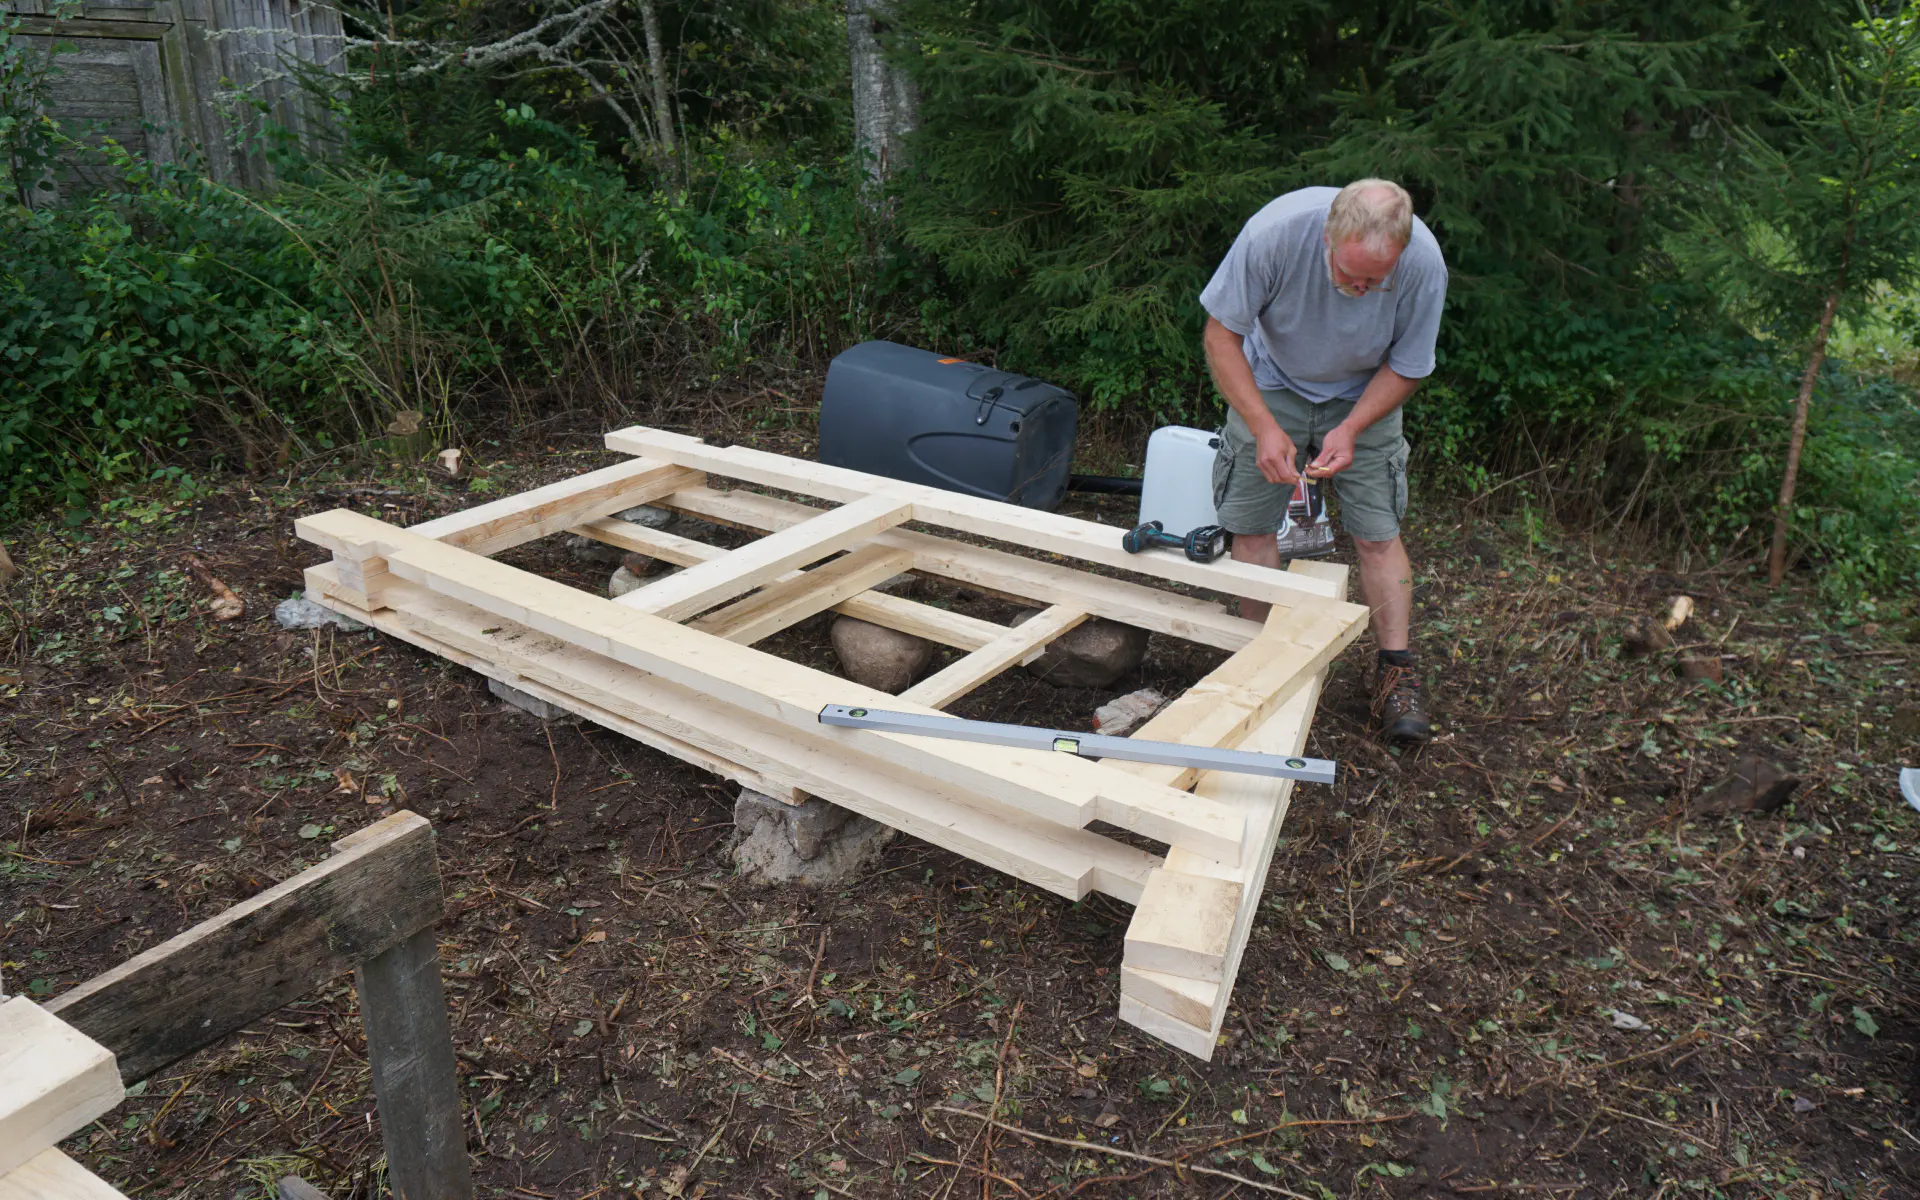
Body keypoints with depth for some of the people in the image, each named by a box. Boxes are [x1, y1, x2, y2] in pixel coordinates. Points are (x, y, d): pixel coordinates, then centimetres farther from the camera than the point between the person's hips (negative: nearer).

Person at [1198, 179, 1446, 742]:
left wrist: (1350, 429, -27)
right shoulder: (1275, 231, -34)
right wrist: (1264, 427, -32)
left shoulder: (1424, 263, -29)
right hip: (1272, 386, 0)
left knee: (1378, 531, -5)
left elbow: (1405, 368, -12)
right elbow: (1221, 335, -23)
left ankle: (1396, 671, 7)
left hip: (1363, 396, 0)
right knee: (1251, 526, -3)